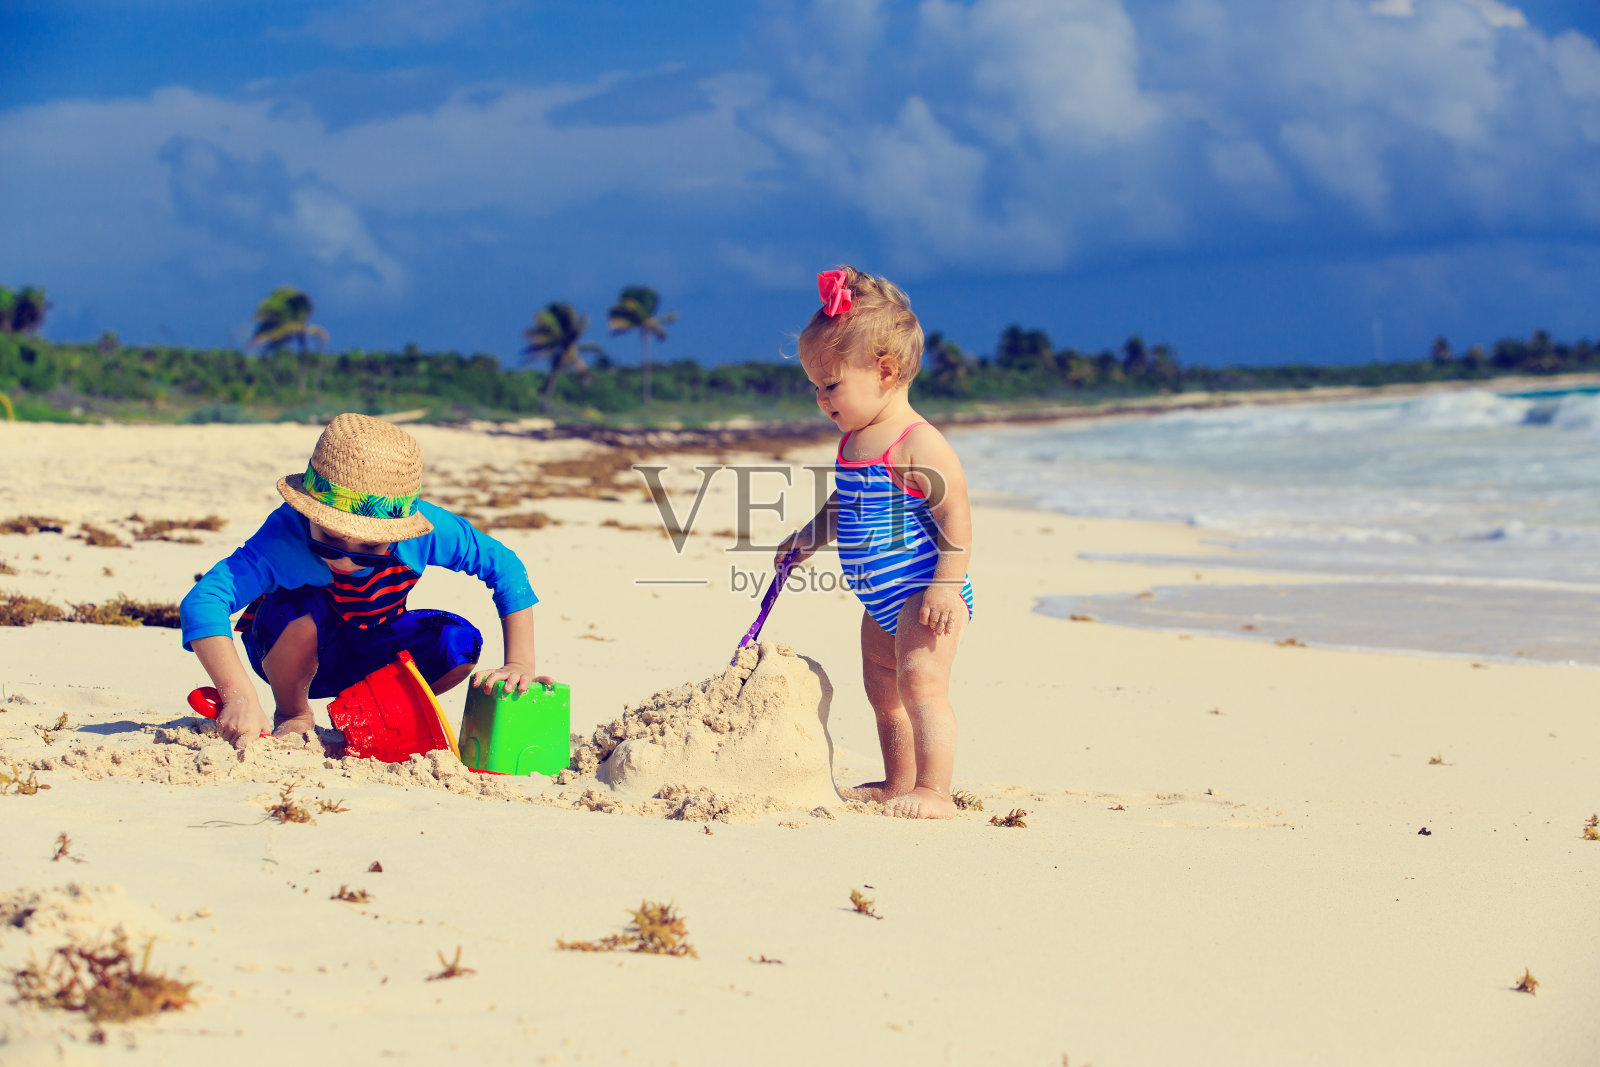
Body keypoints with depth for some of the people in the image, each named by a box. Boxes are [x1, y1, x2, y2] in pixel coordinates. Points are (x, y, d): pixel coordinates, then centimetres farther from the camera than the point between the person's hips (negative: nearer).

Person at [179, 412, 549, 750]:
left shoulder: (425, 531, -29)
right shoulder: (285, 536, -39)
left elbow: (505, 568, -15)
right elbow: (202, 602, -50)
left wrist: (519, 665, -23)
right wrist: (238, 697, -62)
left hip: (367, 656, 3)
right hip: (295, 653, -3)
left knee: (459, 641, -23)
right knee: (301, 610, -37)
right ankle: (292, 714, -4)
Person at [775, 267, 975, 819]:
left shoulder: (920, 445, -19)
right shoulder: (854, 442, 8)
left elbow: (954, 515, -22)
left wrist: (948, 585, -26)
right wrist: (809, 536, 19)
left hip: (924, 591, -10)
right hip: (881, 597, 10)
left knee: (921, 680, -18)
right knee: (882, 689, 15)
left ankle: (934, 791, -17)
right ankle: (897, 784, 27)